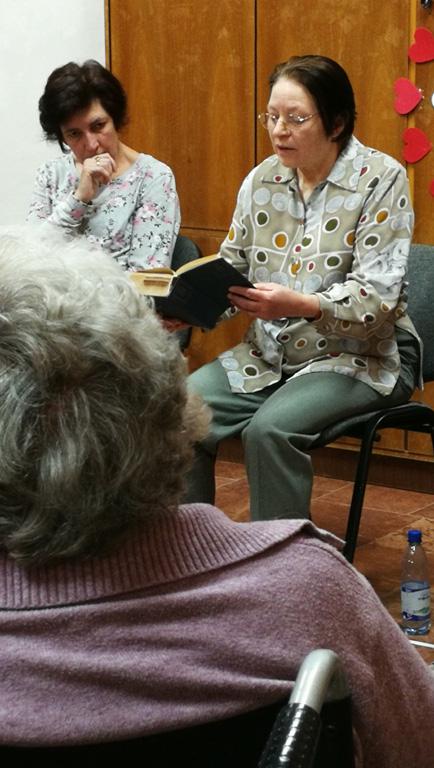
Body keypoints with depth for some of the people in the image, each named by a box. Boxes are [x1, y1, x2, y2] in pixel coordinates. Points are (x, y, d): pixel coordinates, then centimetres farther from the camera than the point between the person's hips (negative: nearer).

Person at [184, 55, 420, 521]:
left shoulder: (380, 180, -11)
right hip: (269, 355, 6)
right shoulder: (262, 180, 6)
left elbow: (377, 298, -18)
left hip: (359, 358, -5)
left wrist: (301, 306, -35)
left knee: (271, 429, -31)